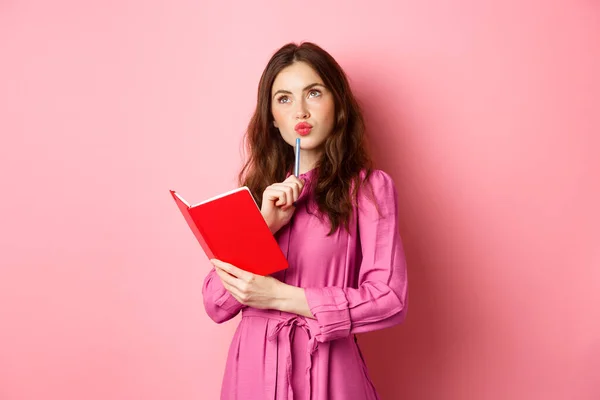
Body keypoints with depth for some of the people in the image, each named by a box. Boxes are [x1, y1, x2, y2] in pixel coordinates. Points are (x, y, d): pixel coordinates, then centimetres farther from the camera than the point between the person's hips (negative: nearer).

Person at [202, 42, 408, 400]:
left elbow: (390, 299, -14)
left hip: (326, 370, -3)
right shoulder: (257, 186, 4)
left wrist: (280, 296, -17)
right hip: (253, 366, 3)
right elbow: (216, 304, -2)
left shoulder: (369, 187, -6)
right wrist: (264, 227, -15)